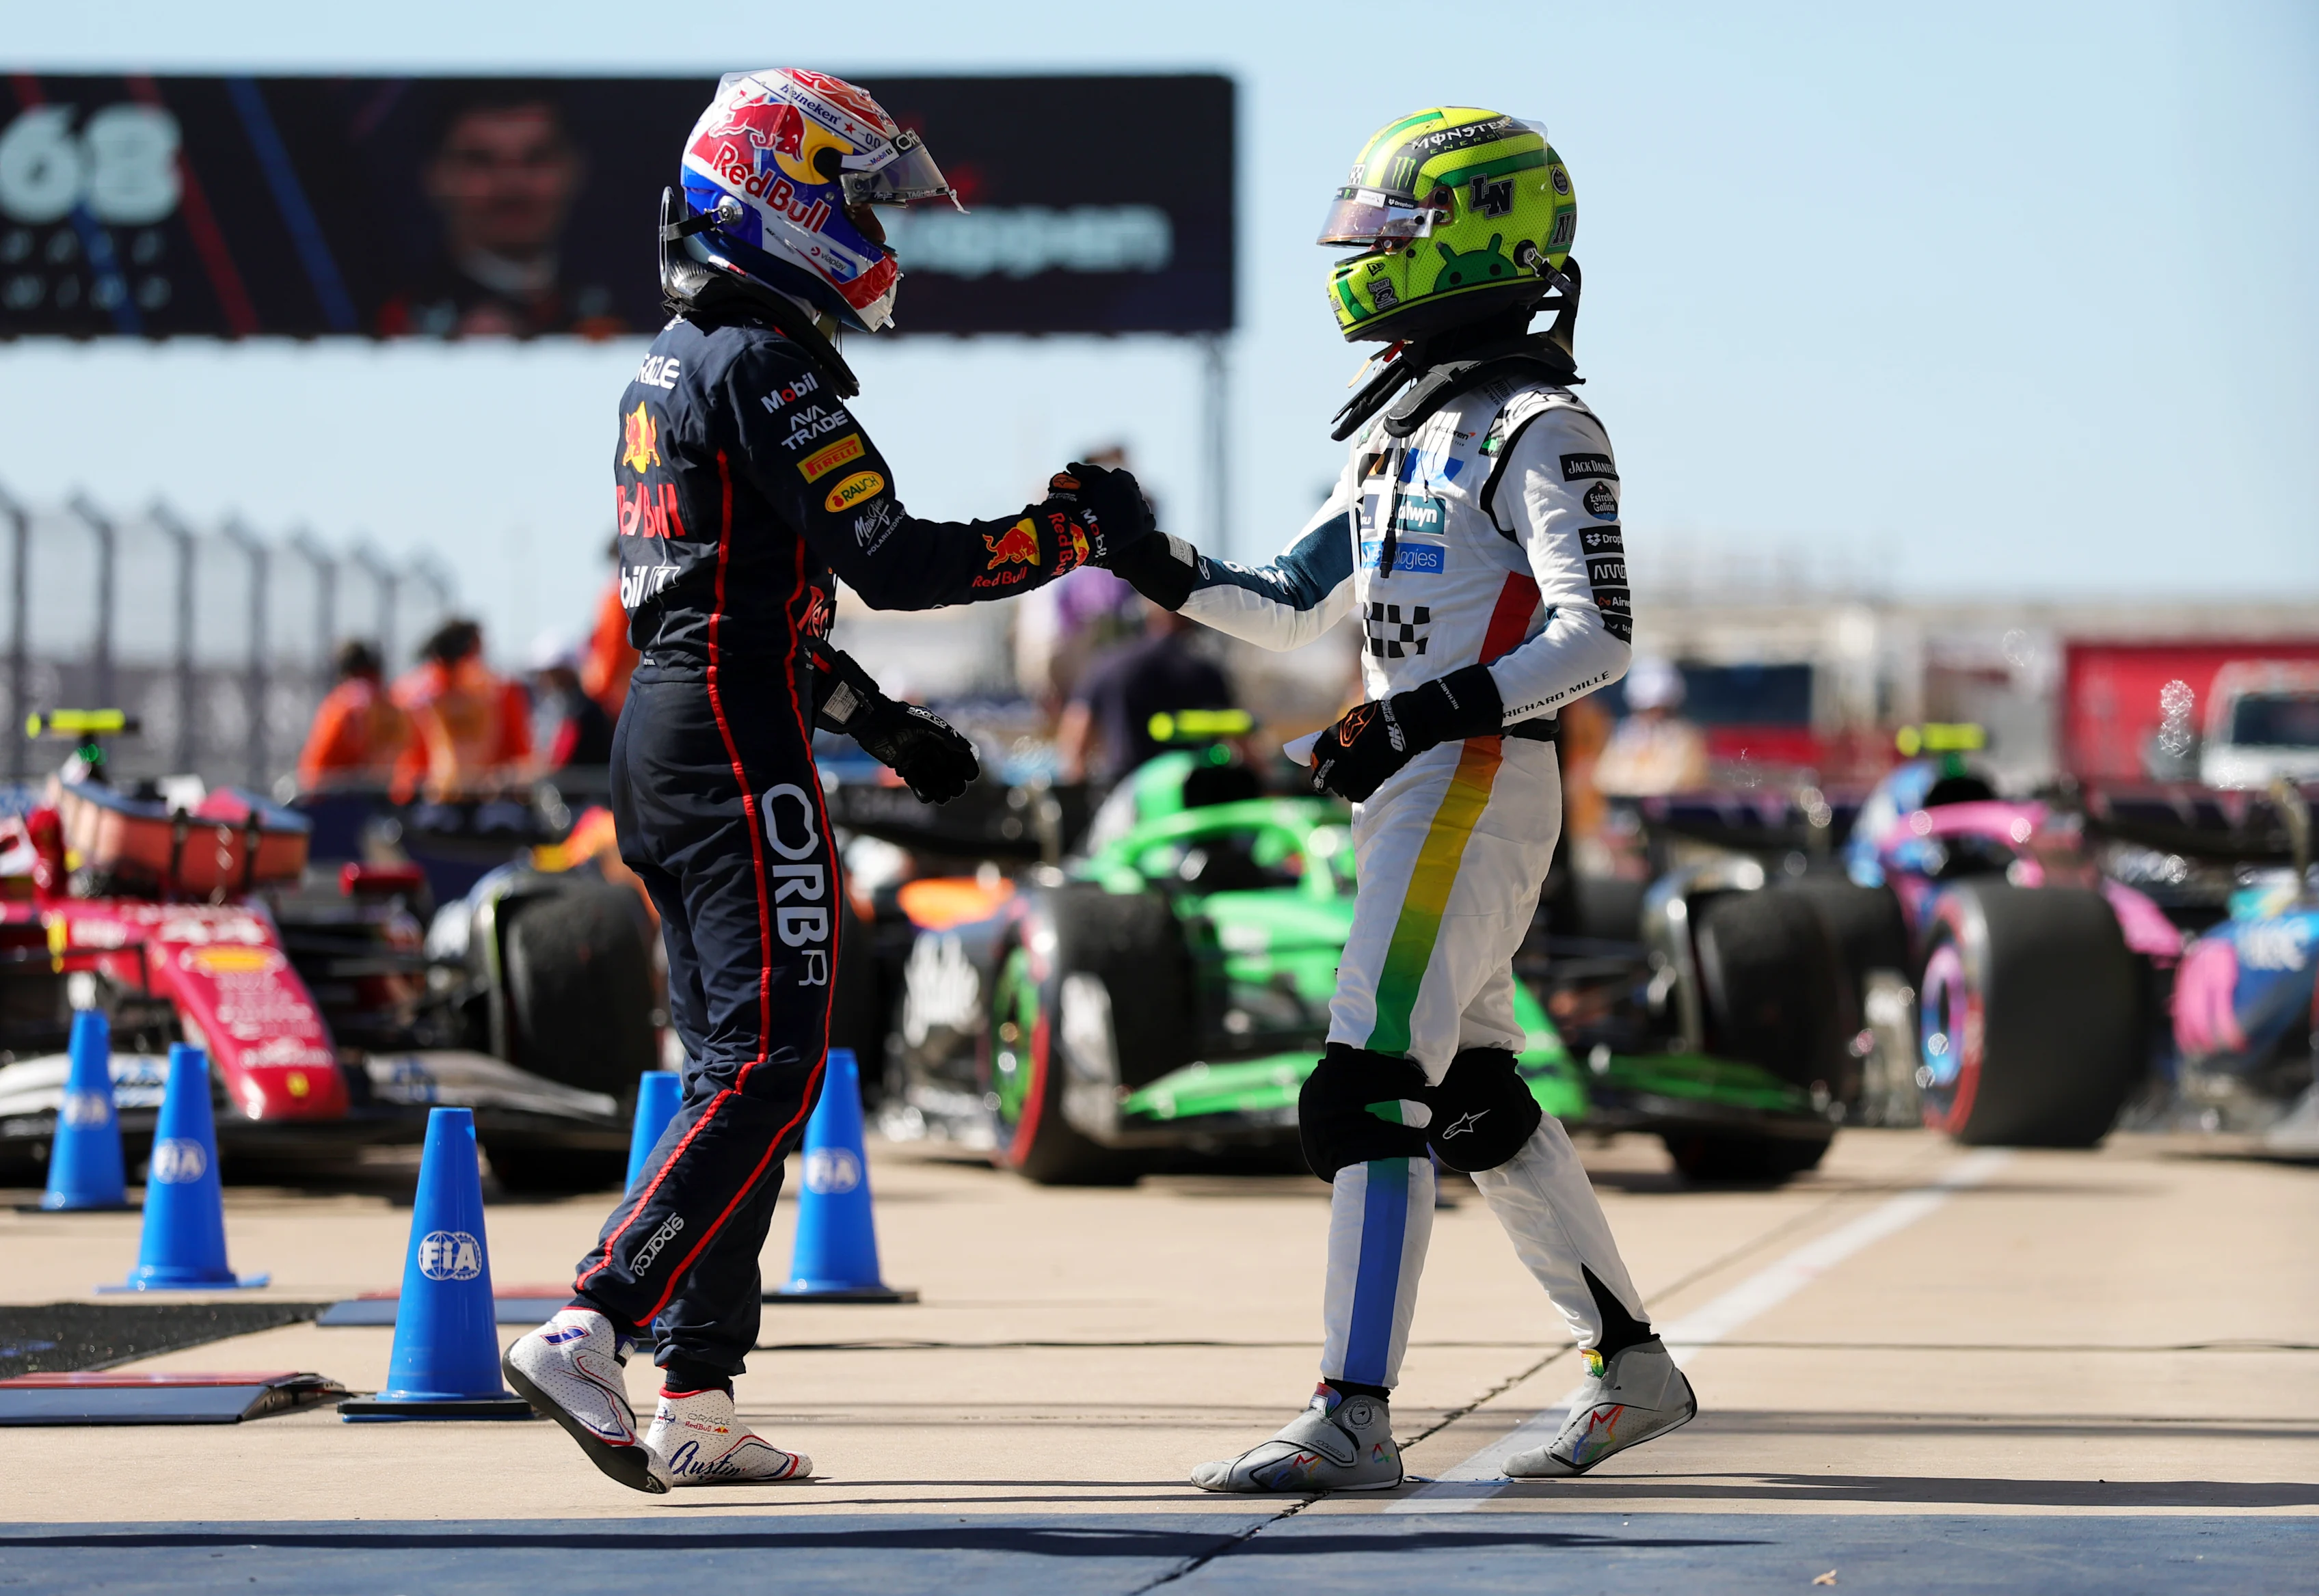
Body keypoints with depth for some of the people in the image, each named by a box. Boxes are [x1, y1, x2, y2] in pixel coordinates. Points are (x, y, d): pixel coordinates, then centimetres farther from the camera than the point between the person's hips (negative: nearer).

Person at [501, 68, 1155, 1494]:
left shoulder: (681, 360, 19)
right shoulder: (762, 363, -12)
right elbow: (893, 562, -19)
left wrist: (884, 722, 27)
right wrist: (1072, 533, -10)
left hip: (665, 730, 10)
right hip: (739, 749, -10)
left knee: (734, 1074, 9)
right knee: (770, 1067, -12)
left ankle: (699, 1404, 6)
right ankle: (589, 1334, -19)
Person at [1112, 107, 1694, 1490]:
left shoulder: (1541, 428, -10)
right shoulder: (1405, 422, 18)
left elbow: (1595, 638, -17)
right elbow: (1293, 604, 21)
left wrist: (1421, 719, -24)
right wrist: (1161, 570, 5)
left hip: (1479, 780, -10)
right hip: (1416, 792, 10)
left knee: (1369, 1092, -15)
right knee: (1475, 1098, 15)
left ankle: (1353, 1419, -17)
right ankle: (1634, 1370, 26)